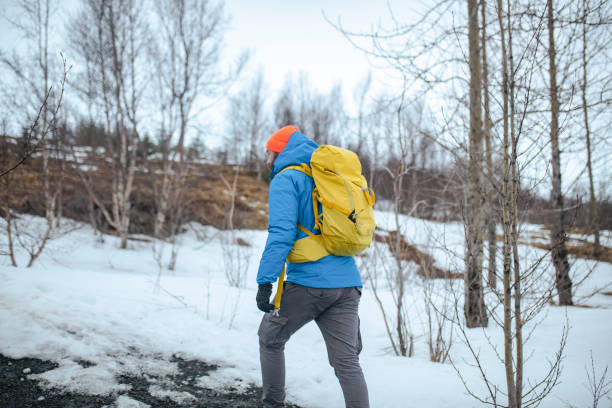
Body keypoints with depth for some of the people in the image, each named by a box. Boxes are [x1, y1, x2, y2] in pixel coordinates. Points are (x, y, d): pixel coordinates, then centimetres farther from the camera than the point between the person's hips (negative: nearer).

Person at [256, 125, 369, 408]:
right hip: (347, 284, 6)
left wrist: (265, 281, -18)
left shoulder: (286, 179, -2)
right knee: (347, 361, 3)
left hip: (308, 284, -6)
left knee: (270, 339, 18)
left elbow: (281, 233, -16)